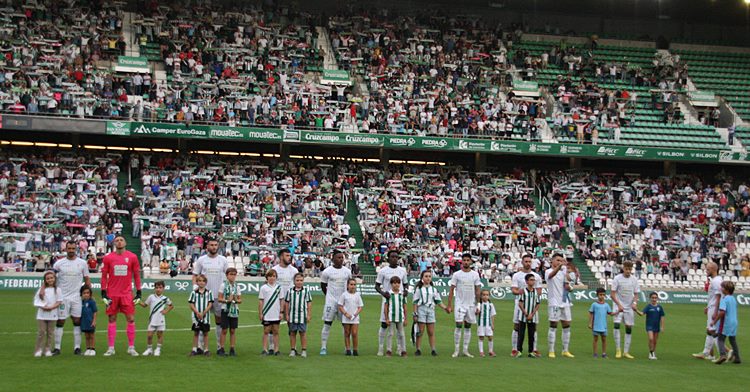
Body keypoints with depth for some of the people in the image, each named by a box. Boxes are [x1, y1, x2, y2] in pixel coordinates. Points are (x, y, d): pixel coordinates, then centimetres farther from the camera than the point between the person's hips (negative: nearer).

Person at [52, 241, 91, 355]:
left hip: (76, 297, 1)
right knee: (60, 322, 2)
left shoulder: (82, 263, 3)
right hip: (62, 297, -1)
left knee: (77, 321, 1)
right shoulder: (59, 263, 0)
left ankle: (77, 347, 7)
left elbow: (87, 279, 9)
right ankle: (57, 348, 8)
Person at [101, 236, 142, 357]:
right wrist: (103, 293, 0)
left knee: (131, 319, -2)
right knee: (112, 320, 4)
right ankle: (111, 348, 10)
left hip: (127, 294, 0)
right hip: (112, 294, 0)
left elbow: (136, 275, 7)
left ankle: (131, 348, 6)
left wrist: (139, 293, 4)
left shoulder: (132, 257, 2)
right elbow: (104, 276, 6)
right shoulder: (108, 258, 2)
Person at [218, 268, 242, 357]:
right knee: (224, 330, -2)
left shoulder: (236, 286, 7)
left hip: (234, 310, 3)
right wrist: (227, 300, -21)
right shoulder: (223, 285, -2)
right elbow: (219, 299, -5)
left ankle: (232, 349, 10)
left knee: (233, 330, 5)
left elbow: (240, 300, 9)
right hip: (225, 310, -3)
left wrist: (236, 300, -12)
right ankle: (221, 349, 4)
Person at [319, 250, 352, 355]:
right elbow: (323, 285, 5)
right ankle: (323, 347, 2)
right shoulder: (327, 271, -5)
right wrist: (329, 295, 5)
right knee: (327, 324, -2)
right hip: (331, 301, -3)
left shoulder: (347, 271, 6)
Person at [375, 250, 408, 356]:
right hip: (387, 299, -3)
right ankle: (380, 348, 6)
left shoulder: (402, 270, 8)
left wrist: (406, 290, -5)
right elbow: (377, 285, 1)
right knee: (384, 324, -1)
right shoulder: (383, 271, -1)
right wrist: (382, 293, -18)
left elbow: (405, 283, 17)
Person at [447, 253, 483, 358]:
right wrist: (449, 305, -6)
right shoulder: (456, 274, -1)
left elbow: (477, 291, 7)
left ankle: (466, 350, 12)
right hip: (459, 304, -3)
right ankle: (456, 350, -3)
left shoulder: (475, 274, 5)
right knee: (459, 325, -8)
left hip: (471, 304, 3)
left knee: (468, 326, 7)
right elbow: (451, 290, 0)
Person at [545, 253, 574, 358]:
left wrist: (568, 286, -4)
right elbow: (552, 275, -33)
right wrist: (560, 266, -51)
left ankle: (565, 350, 15)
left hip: (564, 302, 6)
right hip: (554, 303, -6)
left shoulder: (563, 272, 12)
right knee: (553, 326, -4)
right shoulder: (548, 272, -6)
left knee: (566, 326, 7)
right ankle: (551, 351, 0)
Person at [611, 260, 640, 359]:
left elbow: (636, 294, 6)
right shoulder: (617, 278, -8)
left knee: (629, 327, 4)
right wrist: (619, 305, -19)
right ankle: (618, 350, -12)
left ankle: (626, 352, 13)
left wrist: (634, 303, -13)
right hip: (618, 306, -4)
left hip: (629, 307, 4)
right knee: (617, 324, -20)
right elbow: (613, 294, -9)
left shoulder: (634, 279, 1)